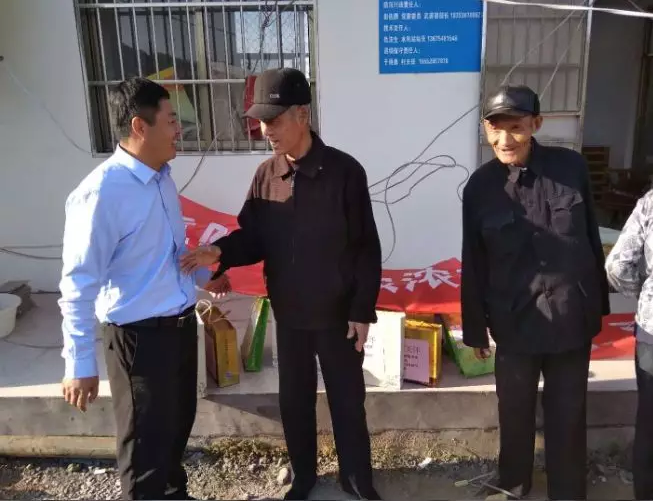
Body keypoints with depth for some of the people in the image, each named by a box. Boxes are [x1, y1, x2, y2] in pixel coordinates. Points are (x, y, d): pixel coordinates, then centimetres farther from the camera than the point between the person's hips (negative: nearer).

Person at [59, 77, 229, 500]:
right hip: (140, 334, -9)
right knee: (147, 437, 10)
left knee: (179, 420, 26)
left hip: (181, 322, 9)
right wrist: (80, 364, -19)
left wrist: (203, 276, 30)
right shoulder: (102, 192, -24)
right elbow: (79, 283, -21)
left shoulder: (162, 175, 2)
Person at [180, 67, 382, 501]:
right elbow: (253, 238, 2)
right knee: (294, 399, 18)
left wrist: (363, 310, -11)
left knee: (348, 399, 14)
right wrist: (220, 252, -19)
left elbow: (367, 248, -11)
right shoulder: (265, 176, -2)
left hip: (337, 313, -3)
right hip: (288, 313, 4)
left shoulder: (345, 172, -14)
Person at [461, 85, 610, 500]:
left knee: (568, 413, 16)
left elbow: (592, 236, 2)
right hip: (515, 320, 0)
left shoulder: (571, 167, -8)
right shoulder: (481, 186, -9)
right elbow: (474, 263, -3)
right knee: (515, 411, 17)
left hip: (572, 315, 1)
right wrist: (475, 326, 2)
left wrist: (599, 301, 7)